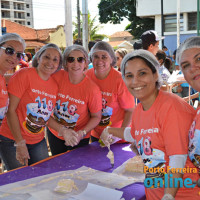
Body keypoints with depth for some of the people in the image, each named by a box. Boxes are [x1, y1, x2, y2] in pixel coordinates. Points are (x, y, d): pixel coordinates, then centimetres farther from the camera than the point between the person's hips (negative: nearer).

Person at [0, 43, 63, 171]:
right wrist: (20, 144, -17)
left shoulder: (55, 85, 3)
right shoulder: (24, 75, -14)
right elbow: (10, 110, -16)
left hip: (38, 142, 5)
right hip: (12, 140, -5)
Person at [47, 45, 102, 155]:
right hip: (54, 133, 3)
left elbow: (96, 117, -11)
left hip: (79, 139, -3)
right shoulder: (57, 77, -16)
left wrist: (81, 133, -23)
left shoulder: (92, 89, -22)